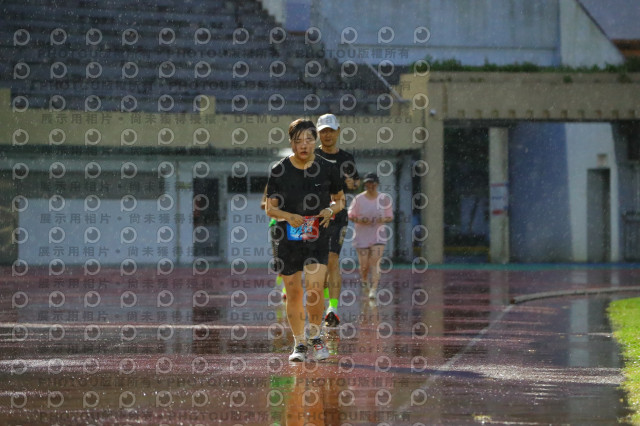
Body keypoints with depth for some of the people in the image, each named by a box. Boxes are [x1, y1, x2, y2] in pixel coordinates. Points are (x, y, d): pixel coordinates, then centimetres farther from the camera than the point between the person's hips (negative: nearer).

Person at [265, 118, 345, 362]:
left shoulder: (327, 169, -1)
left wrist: (331, 210, -10)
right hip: (288, 239, 1)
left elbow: (340, 200, 12)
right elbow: (270, 207, 2)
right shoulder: (279, 171, -2)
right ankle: (299, 343, 20)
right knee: (293, 293, 5)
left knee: (314, 289, -16)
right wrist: (288, 216, -19)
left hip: (317, 238, -1)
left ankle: (316, 337, 5)